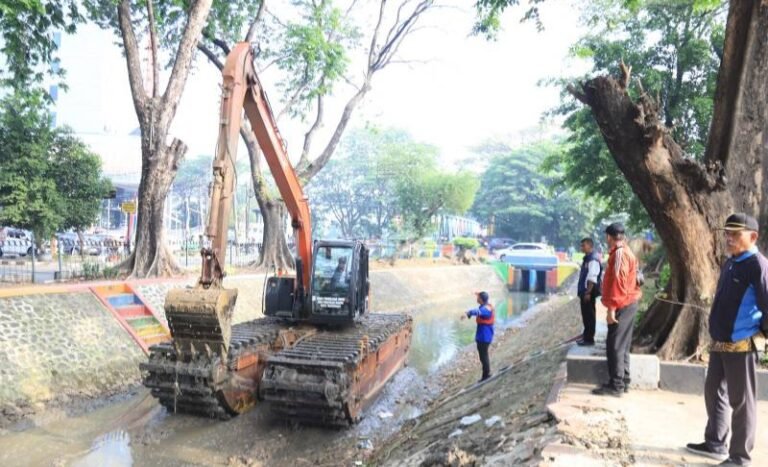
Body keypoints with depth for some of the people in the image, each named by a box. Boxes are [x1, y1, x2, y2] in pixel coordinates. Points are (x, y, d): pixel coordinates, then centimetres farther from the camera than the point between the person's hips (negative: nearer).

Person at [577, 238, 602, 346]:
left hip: (589, 293, -10)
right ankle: (586, 336, 26)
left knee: (589, 316, -2)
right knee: (585, 315, 16)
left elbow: (592, 279, -22)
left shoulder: (593, 260, -17)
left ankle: (589, 339, 5)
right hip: (584, 292, 10)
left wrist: (588, 292, -23)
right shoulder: (586, 259, 14)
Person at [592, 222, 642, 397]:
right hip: (627, 304, 10)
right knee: (622, 345, 14)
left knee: (615, 346, -7)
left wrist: (611, 308, -23)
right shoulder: (624, 252, 16)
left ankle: (616, 386, -4)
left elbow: (618, 283, -22)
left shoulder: (619, 254, -16)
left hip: (622, 306, -10)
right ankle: (622, 382, 21)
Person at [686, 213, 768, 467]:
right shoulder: (729, 264, 13)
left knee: (741, 401, 4)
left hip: (740, 346, -9)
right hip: (719, 344, 9)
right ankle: (715, 444, 35)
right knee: (714, 393, 19)